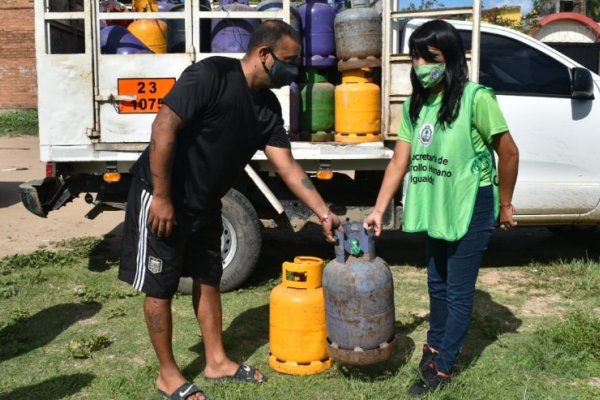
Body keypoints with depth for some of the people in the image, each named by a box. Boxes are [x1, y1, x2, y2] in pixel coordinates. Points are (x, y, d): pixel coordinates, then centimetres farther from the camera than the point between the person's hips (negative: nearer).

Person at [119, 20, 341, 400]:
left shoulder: (268, 106, 1)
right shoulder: (210, 75, -22)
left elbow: (288, 166, 2)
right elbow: (164, 129, -25)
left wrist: (324, 213, -2)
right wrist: (161, 197, -24)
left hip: (204, 203, 8)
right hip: (162, 198, -8)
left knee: (208, 279, 16)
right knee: (160, 287, 4)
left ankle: (217, 361, 31)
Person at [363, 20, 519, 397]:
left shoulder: (475, 99, -17)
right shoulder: (415, 105, 2)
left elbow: (509, 153, -10)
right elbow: (399, 162, 0)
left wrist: (505, 205, -3)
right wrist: (378, 211, -6)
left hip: (471, 207, -6)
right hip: (436, 208, 7)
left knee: (458, 291, 5)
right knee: (437, 284, 21)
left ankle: (442, 368, 19)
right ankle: (434, 345, 43)